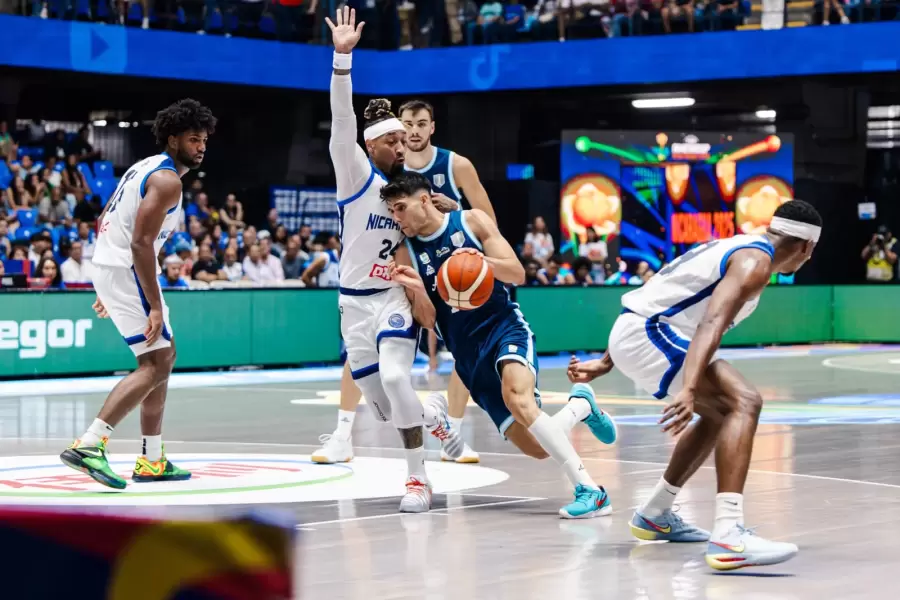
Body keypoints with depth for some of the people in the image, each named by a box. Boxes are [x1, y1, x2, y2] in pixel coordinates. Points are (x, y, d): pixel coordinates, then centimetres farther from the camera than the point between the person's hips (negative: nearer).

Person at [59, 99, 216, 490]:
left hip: (108, 266, 10)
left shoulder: (146, 168, 17)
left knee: (164, 355, 17)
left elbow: (104, 223, 22)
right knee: (155, 365, -11)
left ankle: (152, 460, 19)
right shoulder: (168, 180, -14)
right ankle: (88, 444, -22)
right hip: (126, 270, -10)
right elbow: (140, 242, -22)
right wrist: (155, 307, -22)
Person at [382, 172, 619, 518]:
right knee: (537, 447, -8)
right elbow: (429, 320, 2)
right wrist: (417, 289, -19)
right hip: (468, 354, 4)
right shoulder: (407, 255, 7)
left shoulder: (472, 222, 1)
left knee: (516, 395, -36)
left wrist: (483, 260, -23)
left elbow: (518, 274, -3)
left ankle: (589, 490, -36)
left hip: (505, 327, -3)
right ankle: (580, 405, 26)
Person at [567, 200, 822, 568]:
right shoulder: (755, 261, -9)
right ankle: (728, 536, -35)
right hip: (648, 335, -10)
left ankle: (654, 515, 35)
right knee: (743, 403, -21)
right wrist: (689, 391, -38)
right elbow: (711, 325, -26)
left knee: (721, 410, 25)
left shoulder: (737, 248, 22)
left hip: (634, 328, 10)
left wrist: (605, 364, 27)